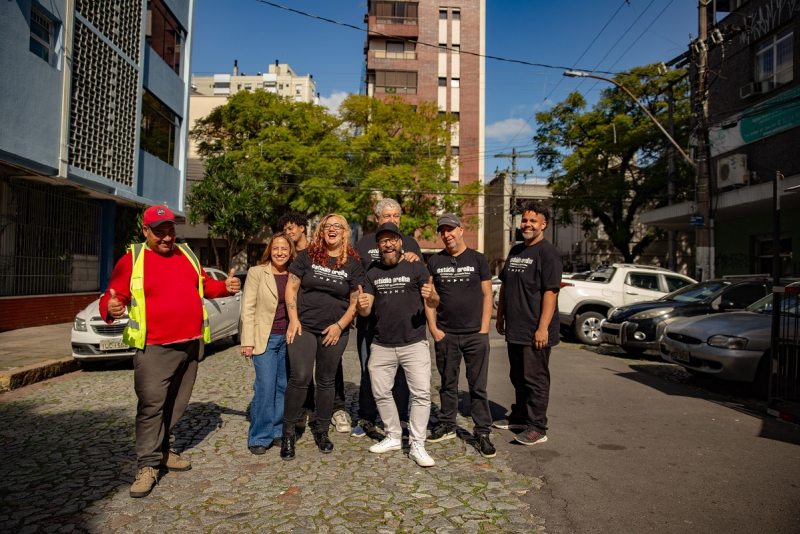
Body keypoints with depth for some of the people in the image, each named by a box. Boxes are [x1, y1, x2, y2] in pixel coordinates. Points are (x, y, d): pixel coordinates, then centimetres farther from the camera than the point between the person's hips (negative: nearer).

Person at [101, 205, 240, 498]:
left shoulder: (186, 255, 14)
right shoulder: (131, 260, -2)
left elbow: (204, 285, 22)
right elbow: (114, 295, -3)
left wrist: (225, 287, 3)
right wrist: (110, 307, -26)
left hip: (191, 344, 5)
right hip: (154, 348, -5)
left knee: (176, 404, 14)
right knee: (151, 405, -8)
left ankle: (162, 450, 31)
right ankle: (148, 465, 5)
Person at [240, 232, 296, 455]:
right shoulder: (257, 272, -2)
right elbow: (248, 308, -3)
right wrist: (247, 342, -8)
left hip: (288, 338, 3)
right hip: (265, 338, -3)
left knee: (284, 387, 8)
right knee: (266, 388, -6)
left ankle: (277, 431, 23)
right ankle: (260, 437, 8)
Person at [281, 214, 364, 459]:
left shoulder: (353, 264, 4)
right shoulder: (307, 256, 3)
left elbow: (356, 301, 4)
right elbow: (291, 288, 4)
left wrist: (340, 325, -6)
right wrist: (293, 319, -5)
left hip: (335, 332, 1)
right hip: (304, 327, -1)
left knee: (326, 381, 10)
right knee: (300, 378, -12)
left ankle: (322, 431, 27)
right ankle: (288, 433, 6)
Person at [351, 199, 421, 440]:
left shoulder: (409, 243, 11)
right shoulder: (364, 243, 11)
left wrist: (415, 260, -13)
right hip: (369, 317, 0)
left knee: (400, 370, 5)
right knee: (368, 370, 8)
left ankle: (399, 421, 17)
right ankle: (366, 419, 21)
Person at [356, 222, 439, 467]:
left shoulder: (416, 267, 0)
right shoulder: (373, 273, 10)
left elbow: (433, 303, -4)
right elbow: (365, 311, 7)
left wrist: (431, 296, -29)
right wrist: (361, 306, -18)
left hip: (414, 344, -4)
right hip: (381, 346, 4)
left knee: (421, 392, -8)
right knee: (381, 393, 10)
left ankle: (417, 445, 4)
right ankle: (393, 437, 28)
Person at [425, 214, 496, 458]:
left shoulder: (477, 259, 4)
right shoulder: (434, 261, 7)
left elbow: (487, 295, 3)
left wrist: (484, 329, -5)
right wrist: (433, 329, -2)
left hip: (475, 335, -1)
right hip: (445, 335, 2)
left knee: (478, 386, 2)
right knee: (448, 384, 12)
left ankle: (482, 434, 10)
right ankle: (447, 427, 26)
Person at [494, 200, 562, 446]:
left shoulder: (548, 253, -11)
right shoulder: (515, 251, 14)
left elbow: (550, 292, -18)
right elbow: (504, 285, 21)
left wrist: (543, 327, -22)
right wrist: (500, 315, 18)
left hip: (534, 331, -8)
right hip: (514, 329, 8)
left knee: (536, 379, 0)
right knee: (518, 377, 18)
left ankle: (537, 428, 10)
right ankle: (519, 417, 32)